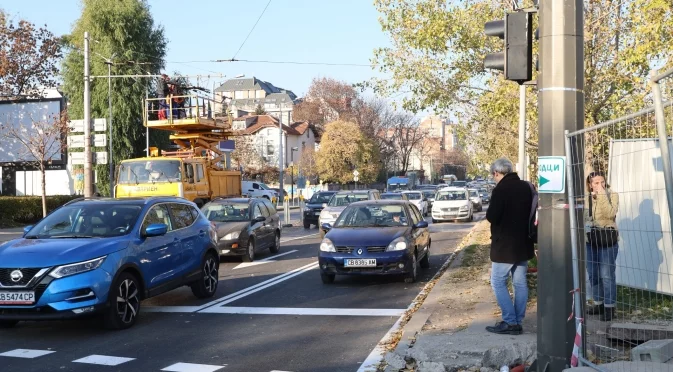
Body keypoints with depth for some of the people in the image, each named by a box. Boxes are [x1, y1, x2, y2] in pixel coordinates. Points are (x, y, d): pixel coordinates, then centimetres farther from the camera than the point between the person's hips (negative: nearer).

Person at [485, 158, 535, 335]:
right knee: (520, 283, 10)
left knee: (498, 283, 0)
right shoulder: (526, 187, 8)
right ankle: (518, 322, 14)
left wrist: (491, 212, -1)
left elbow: (491, 216, -20)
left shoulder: (501, 189, -17)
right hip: (523, 244, 8)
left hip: (504, 245, -8)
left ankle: (510, 322, -4)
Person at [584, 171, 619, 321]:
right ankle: (598, 303, 24)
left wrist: (602, 195, -21)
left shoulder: (612, 195, -5)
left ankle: (609, 307, 1)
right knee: (593, 274, 11)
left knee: (607, 275, -6)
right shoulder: (585, 197, 6)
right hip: (590, 241, 5)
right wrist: (584, 227, -5)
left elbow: (610, 214, -21)